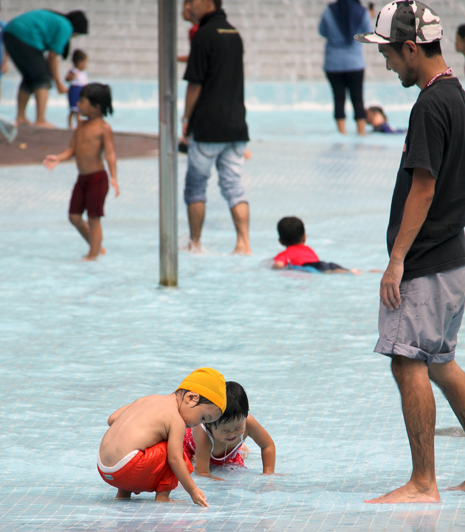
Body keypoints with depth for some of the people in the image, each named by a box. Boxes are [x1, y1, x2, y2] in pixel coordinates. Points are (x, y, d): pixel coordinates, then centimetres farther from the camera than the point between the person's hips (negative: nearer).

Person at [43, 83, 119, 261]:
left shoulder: (103, 128, -12)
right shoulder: (81, 125, 11)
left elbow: (110, 154, -17)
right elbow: (72, 149, 10)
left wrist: (113, 178, -26)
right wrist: (57, 158, -8)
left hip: (97, 178, -8)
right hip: (82, 178, 8)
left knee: (93, 218, -2)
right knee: (74, 216, 12)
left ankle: (93, 254, 6)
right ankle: (96, 246, 26)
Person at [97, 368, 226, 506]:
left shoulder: (146, 400, 19)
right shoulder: (177, 422, -5)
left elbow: (112, 419, 21)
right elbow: (175, 459, -11)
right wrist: (193, 491, -7)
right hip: (127, 472, -9)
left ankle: (122, 493, 28)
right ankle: (162, 497, 3)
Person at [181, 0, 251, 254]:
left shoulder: (204, 35, -11)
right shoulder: (234, 33, 12)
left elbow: (195, 83, -11)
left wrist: (186, 119, -2)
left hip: (208, 126, -6)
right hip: (236, 124, 6)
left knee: (195, 185, 7)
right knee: (233, 184, 4)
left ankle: (195, 243, 12)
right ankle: (244, 243, -7)